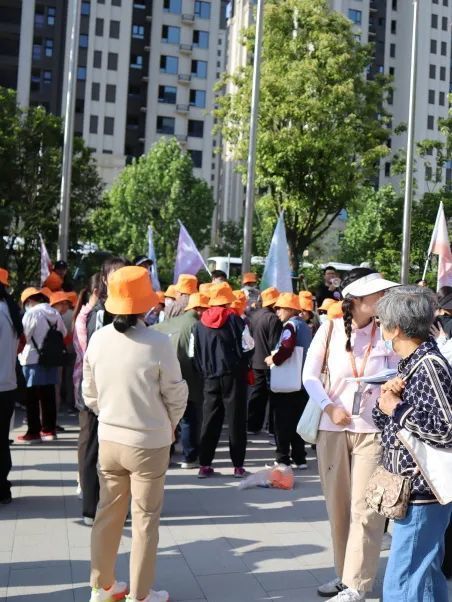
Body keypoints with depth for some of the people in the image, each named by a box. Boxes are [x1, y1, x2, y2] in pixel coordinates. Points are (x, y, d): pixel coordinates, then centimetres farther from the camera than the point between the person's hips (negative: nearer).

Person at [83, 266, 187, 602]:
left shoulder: (98, 339, -8)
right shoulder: (158, 343, -20)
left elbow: (90, 394, 3)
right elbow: (176, 396, -10)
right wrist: (169, 427, 10)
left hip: (108, 439, 4)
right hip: (149, 442, -4)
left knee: (107, 514, 18)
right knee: (145, 520, 10)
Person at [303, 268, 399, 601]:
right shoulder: (330, 328, -1)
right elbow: (309, 375, 0)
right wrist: (330, 408, -10)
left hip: (371, 428, -2)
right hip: (331, 427, 2)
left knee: (364, 509, -4)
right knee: (337, 506, 12)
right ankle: (345, 573, 28)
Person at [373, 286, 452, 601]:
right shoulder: (411, 364, 12)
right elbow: (386, 420, 16)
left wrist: (397, 407, -17)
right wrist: (385, 401, -5)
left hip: (422, 493, -10)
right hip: (416, 491, 10)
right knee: (426, 576, 21)